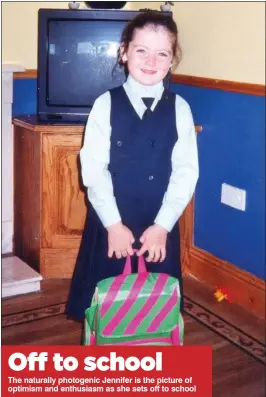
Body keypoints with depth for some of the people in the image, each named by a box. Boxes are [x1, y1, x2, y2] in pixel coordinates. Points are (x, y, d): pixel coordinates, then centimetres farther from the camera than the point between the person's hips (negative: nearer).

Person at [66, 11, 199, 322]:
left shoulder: (180, 109, -1)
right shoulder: (105, 104, -4)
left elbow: (186, 171, -4)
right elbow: (93, 169, -7)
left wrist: (162, 225, -11)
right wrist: (113, 224, -12)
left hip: (160, 226, 1)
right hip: (111, 223, -1)